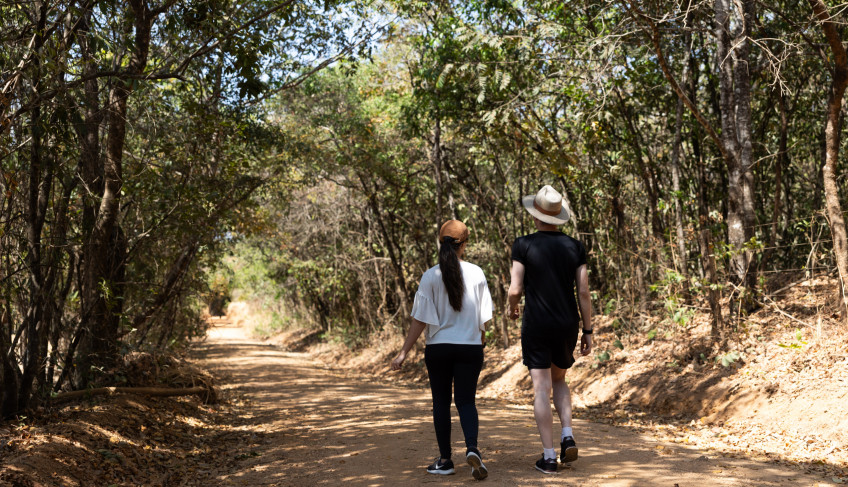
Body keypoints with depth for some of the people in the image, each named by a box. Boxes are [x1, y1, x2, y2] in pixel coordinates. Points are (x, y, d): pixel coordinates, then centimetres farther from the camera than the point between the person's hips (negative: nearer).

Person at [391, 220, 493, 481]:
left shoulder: (431, 276, -9)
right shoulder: (476, 273, -4)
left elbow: (420, 320, -9)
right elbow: (484, 318, 2)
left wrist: (404, 352, -2)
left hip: (438, 348, -1)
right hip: (470, 347, 1)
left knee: (441, 402, 12)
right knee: (466, 401, 7)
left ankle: (445, 460, 18)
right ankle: (472, 448, -16)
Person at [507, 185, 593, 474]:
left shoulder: (524, 245, -8)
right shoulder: (574, 247, 2)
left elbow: (515, 290, -9)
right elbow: (584, 292, 0)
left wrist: (511, 307, 13)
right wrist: (588, 331, 7)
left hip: (536, 326, -3)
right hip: (567, 325, 4)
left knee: (542, 388, 1)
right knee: (559, 380, 24)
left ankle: (549, 457, 2)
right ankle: (568, 436, 6)